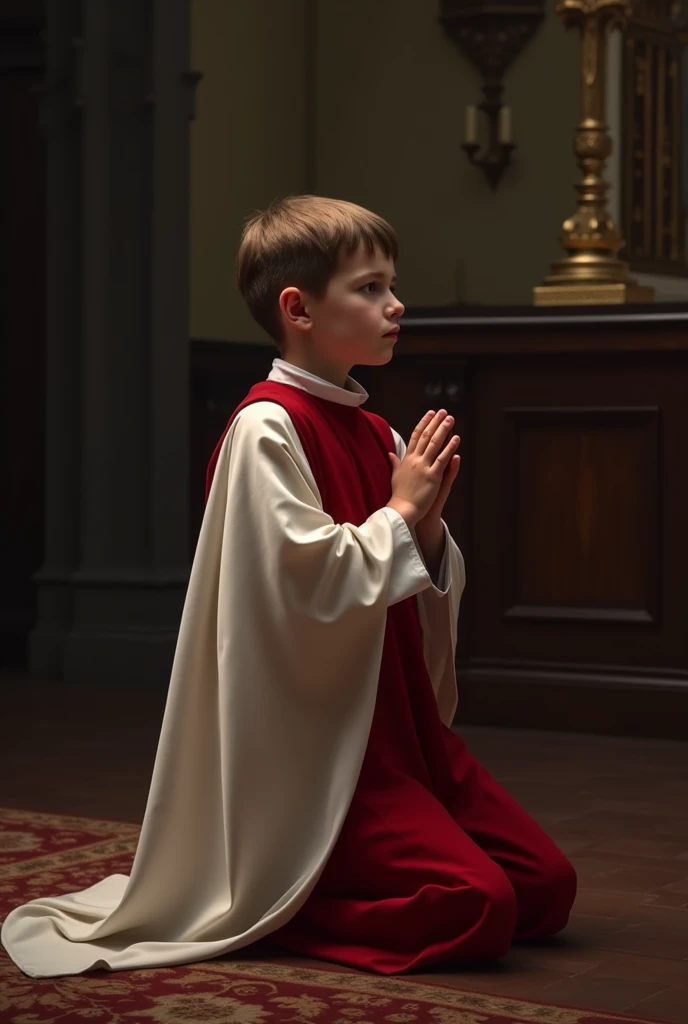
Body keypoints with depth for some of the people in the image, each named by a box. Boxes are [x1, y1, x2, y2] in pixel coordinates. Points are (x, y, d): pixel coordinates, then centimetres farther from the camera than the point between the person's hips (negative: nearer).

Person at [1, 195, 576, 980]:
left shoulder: (376, 434, 12)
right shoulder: (267, 429, -13)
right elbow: (318, 581, -22)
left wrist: (428, 520, -3)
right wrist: (400, 511, -11)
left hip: (401, 723, 9)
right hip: (318, 747, -9)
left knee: (547, 889, 4)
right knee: (475, 911, -19)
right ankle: (266, 901, 1)